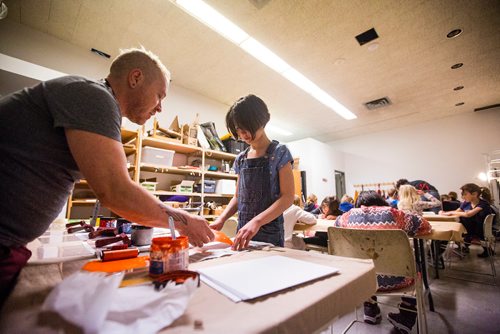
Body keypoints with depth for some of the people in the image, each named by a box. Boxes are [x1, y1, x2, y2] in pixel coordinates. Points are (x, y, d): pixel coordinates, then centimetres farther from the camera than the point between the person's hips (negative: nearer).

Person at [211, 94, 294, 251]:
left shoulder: (279, 152, -8)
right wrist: (221, 219, -5)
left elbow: (287, 197, -15)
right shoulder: (241, 159, 7)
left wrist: (257, 221, -27)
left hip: (269, 233, -4)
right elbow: (238, 197, 12)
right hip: (242, 233, 5)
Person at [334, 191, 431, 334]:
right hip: (393, 279, -1)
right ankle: (405, 319, 36)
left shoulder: (350, 215, 0)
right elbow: (425, 226, 8)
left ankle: (370, 311, 46)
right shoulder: (393, 213, -4)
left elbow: (337, 224, 21)